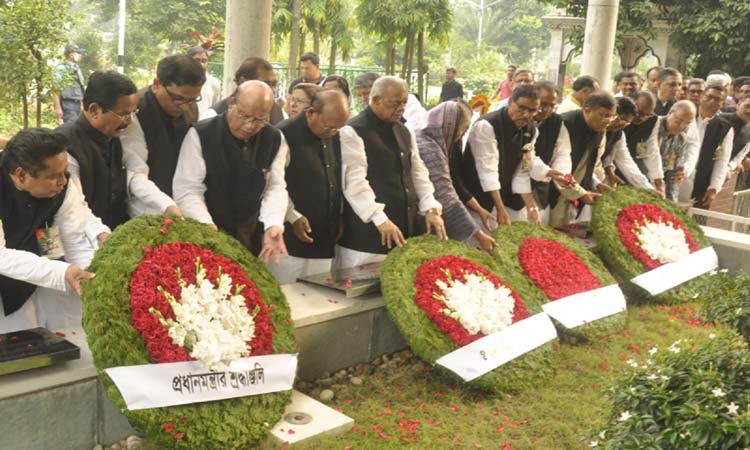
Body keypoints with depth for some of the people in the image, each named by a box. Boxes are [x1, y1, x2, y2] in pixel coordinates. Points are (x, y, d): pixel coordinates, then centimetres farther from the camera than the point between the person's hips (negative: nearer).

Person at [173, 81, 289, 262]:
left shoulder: (275, 140, -2)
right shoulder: (200, 135, -14)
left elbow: (275, 187, -2)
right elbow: (187, 190, -16)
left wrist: (274, 224, -20)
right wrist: (208, 230, -31)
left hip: (250, 240, 4)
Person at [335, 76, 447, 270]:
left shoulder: (403, 132, 17)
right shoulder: (353, 132, -9)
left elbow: (418, 172, 17)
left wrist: (431, 209, 2)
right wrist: (381, 220, -20)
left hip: (406, 228, 7)